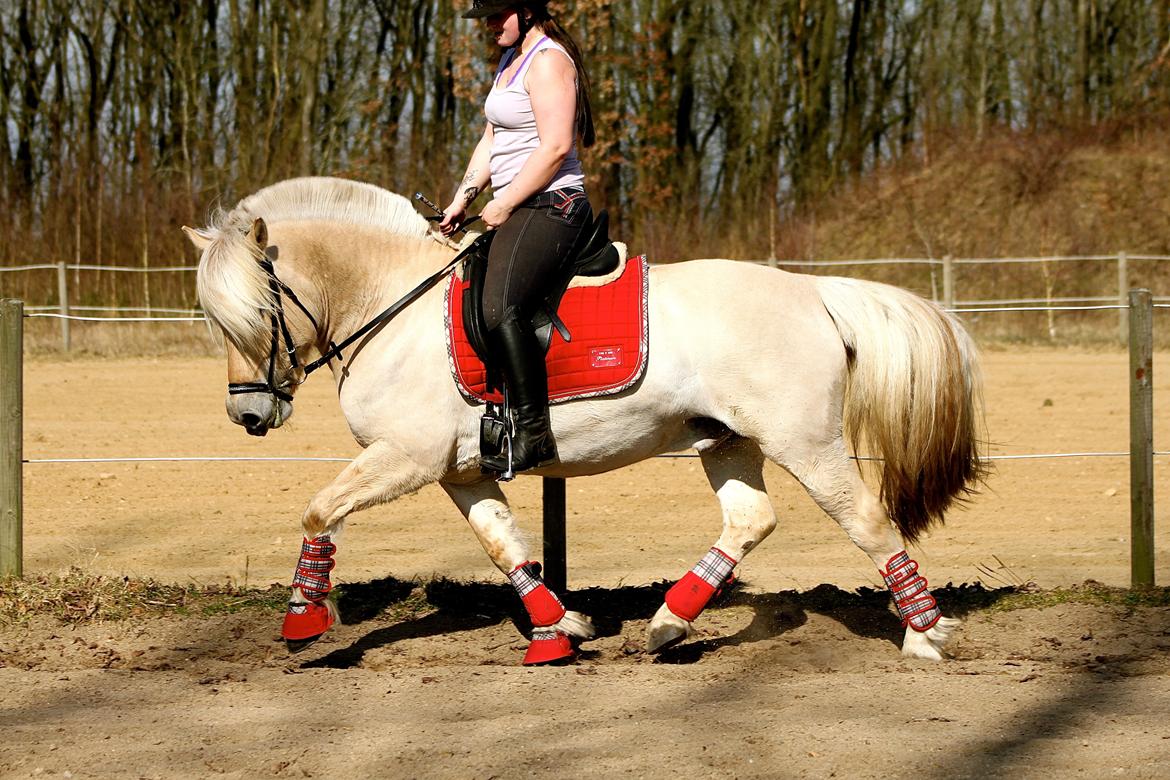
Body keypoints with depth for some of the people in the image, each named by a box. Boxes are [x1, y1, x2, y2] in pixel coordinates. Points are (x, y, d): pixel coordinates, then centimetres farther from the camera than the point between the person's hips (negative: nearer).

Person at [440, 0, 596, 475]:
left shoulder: (548, 62, -12)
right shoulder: (512, 61, 20)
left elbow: (555, 147, -21)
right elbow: (492, 141, 21)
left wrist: (503, 205, -17)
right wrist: (464, 196, 7)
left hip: (548, 205, -12)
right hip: (515, 211, 12)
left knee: (499, 309, -29)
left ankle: (533, 435, -29)